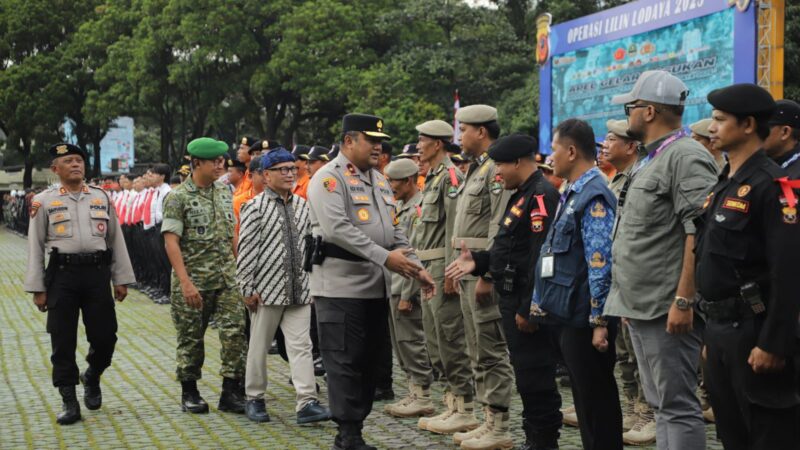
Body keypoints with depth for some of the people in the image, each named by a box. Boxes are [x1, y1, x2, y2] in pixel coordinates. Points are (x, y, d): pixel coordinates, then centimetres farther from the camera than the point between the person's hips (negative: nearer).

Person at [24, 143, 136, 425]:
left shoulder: (102, 198, 10)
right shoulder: (44, 202, 4)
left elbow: (116, 240, 12)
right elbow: (36, 247, 3)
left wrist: (121, 279, 7)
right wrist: (37, 288, -2)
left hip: (97, 273, 2)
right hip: (62, 274, -2)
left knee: (105, 336, 1)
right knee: (63, 341, 1)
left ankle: (92, 378, 30)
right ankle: (69, 402, 10)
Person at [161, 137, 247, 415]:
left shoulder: (224, 192, 11)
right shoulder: (178, 198, -8)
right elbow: (171, 241, -13)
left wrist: (239, 269, 13)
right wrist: (185, 282, -20)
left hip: (227, 280, 5)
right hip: (194, 280, -5)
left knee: (235, 332, -5)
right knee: (191, 338, 5)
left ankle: (231, 392, 2)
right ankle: (189, 393, 20)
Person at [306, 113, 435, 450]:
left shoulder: (379, 181, 18)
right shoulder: (329, 178, -8)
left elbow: (395, 231, 20)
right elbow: (338, 229, -21)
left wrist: (417, 269, 8)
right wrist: (384, 257, -23)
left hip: (377, 287, 8)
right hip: (342, 286, -8)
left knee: (367, 362, 11)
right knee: (345, 363, -4)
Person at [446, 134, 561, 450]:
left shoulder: (541, 196, -16)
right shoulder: (522, 195, 17)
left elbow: (541, 256, -23)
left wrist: (528, 307, -23)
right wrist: (478, 261, 10)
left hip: (528, 304, -11)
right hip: (514, 300, 11)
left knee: (535, 377, -5)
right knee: (527, 375, 16)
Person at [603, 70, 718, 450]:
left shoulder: (687, 157, -12)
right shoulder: (649, 161, 19)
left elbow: (700, 235, -21)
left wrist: (683, 300, -24)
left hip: (667, 310, -10)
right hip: (641, 308, 10)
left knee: (677, 406, -6)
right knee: (660, 405, 14)